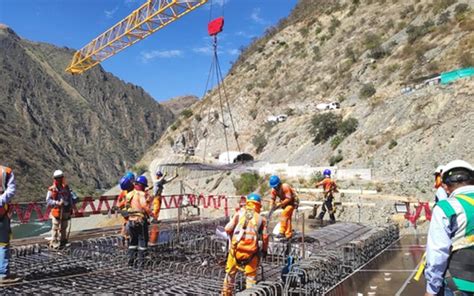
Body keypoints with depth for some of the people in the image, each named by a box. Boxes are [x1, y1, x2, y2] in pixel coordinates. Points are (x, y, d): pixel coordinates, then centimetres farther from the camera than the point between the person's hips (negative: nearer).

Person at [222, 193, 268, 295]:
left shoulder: (239, 214, 4)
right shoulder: (261, 219, 6)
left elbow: (228, 229, -2)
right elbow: (265, 237, 0)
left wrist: (232, 236, 18)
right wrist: (264, 250, 15)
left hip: (236, 248, 1)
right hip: (252, 252, 0)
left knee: (230, 273, 20)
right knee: (251, 275, 14)